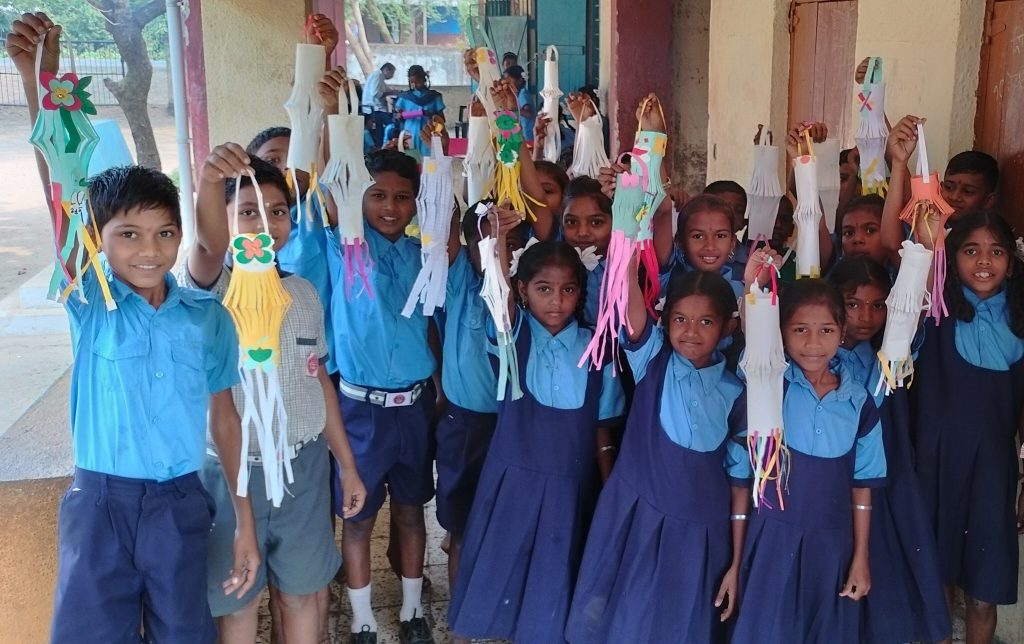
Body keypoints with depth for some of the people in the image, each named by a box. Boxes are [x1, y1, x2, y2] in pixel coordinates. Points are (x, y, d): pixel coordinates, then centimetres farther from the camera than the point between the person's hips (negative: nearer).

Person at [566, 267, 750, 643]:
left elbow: (740, 481, 1)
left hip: (697, 529, 1)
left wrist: (735, 563, 1)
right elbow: (630, 299, -24)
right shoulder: (652, 359, -6)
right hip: (635, 514, 0)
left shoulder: (735, 395, -4)